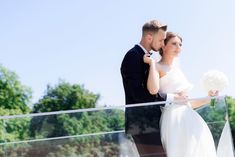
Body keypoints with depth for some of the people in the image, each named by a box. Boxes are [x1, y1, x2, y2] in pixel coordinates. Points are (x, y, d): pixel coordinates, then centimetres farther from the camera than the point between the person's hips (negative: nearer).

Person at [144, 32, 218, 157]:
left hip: (189, 119, 8)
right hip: (174, 120, -8)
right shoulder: (157, 67, 2)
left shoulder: (177, 69, 24)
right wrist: (152, 63, -10)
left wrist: (207, 98, 17)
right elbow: (153, 89, -22)